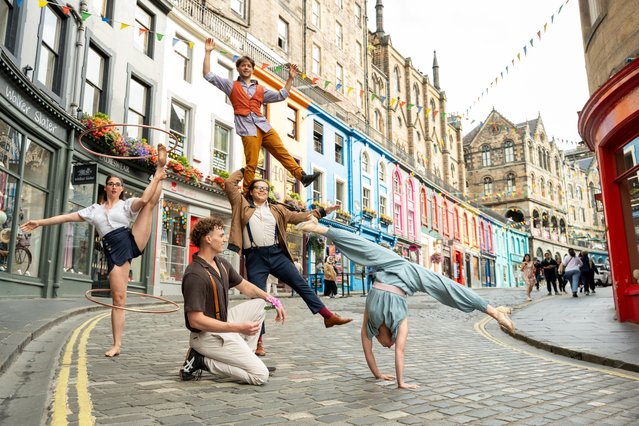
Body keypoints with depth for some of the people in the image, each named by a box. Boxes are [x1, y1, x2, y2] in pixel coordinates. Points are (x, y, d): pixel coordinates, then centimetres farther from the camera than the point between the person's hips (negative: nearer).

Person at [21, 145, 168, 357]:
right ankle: (117, 345, 0)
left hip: (133, 241, -1)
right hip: (114, 252, 1)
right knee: (118, 298, -5)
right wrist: (40, 222, 18)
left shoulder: (127, 204, 12)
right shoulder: (95, 209, 21)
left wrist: (157, 178, -13)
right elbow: (67, 217, 20)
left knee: (151, 202, -6)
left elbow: (144, 199, -9)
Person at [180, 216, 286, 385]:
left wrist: (273, 301, 6)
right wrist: (239, 328, -29)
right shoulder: (195, 275, -25)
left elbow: (244, 286, 19)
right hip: (208, 335, -9)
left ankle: (245, 360, 16)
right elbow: (196, 320, -28)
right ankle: (202, 361, -4)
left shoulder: (222, 263, 5)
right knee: (261, 375, -11)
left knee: (259, 304, 17)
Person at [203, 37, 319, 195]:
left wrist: (290, 78, 19)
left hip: (263, 125, 4)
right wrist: (207, 52, 5)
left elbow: (281, 96, 27)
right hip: (247, 127, -4)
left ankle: (302, 176, -9)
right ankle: (246, 195, -5)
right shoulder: (231, 86, 15)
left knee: (283, 153, -5)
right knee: (251, 163, -11)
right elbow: (208, 75, 10)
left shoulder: (260, 89, 25)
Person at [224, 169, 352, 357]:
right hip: (255, 257, -3)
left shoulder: (276, 209, 17)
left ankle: (329, 316, 5)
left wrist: (321, 212, 20)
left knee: (302, 285, 0)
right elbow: (229, 184, 2)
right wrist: (243, 171, 15)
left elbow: (298, 216, 21)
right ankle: (259, 341, 8)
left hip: (276, 254, 3)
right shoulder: (242, 204, 8)